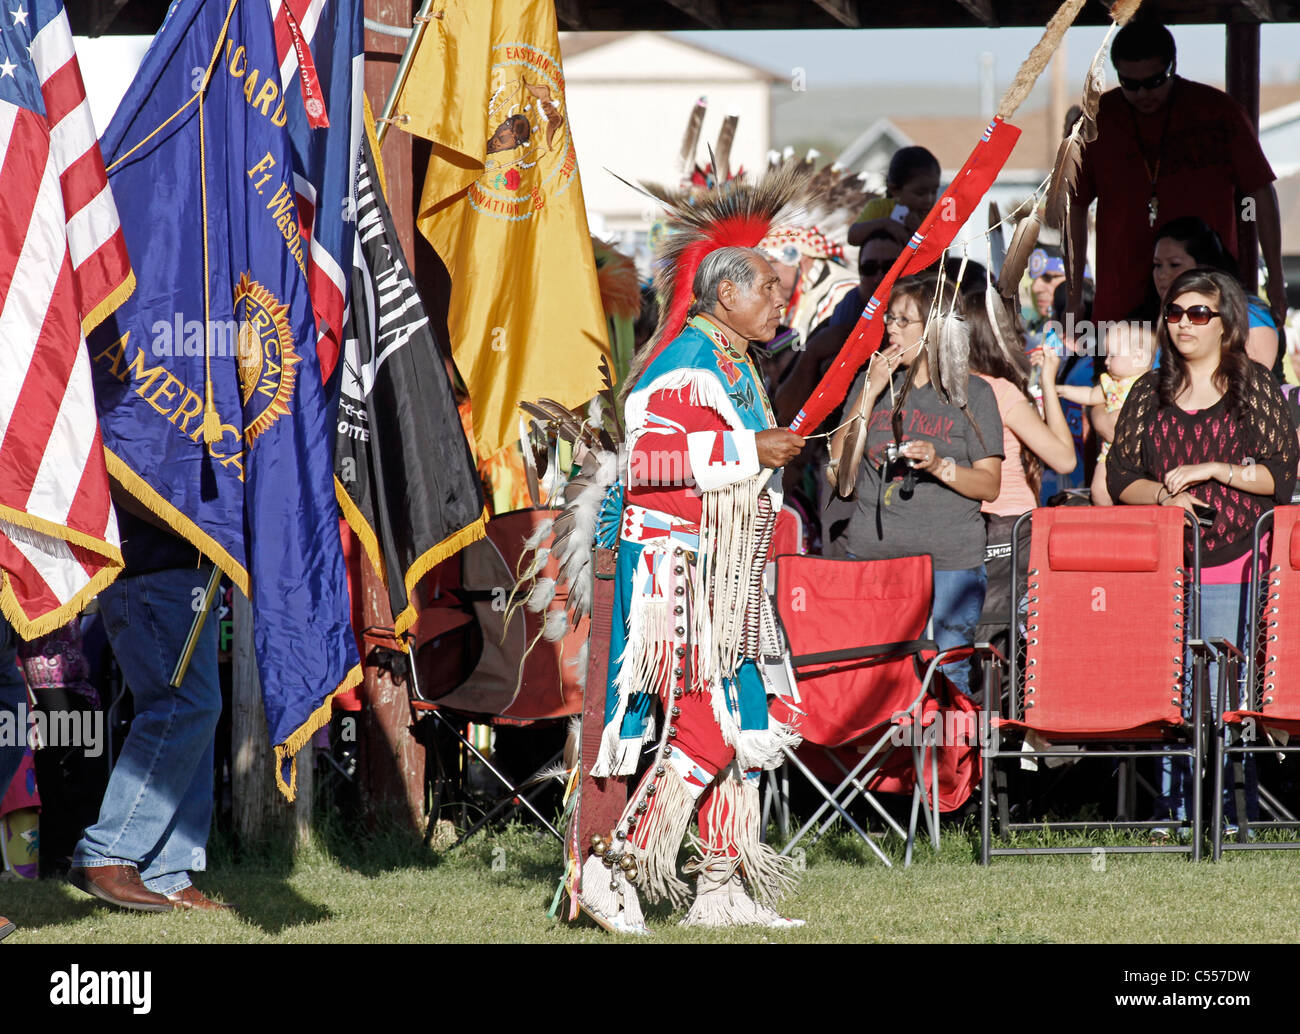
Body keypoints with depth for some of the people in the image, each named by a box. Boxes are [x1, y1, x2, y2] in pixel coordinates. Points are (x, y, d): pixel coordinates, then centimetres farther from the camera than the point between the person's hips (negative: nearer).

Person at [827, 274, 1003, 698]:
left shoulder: (972, 393, 3)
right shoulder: (872, 381, 13)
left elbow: (990, 485, 2)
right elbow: (838, 463, 4)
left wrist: (939, 466, -16)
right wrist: (871, 392, -2)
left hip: (950, 560, -3)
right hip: (870, 551, 3)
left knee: (947, 676, -6)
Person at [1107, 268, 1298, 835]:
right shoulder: (1150, 393, 14)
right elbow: (1119, 477, 11)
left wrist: (1212, 471, -11)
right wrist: (1166, 494, -8)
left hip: (1233, 568, -3)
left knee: (1227, 693, -6)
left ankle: (1232, 812, 1)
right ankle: (1172, 809, 5)